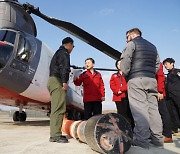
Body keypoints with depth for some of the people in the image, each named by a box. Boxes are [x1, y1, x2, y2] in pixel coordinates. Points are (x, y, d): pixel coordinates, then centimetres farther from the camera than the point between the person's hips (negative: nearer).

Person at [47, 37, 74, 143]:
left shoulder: (58, 53, 28)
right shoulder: (64, 53, -3)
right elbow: (64, 67, -18)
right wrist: (64, 81, -24)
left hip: (52, 80, 10)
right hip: (58, 81, -10)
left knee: (56, 108, 10)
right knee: (59, 108, -13)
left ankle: (54, 134, 13)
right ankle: (56, 135, -14)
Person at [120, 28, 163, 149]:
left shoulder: (132, 43, 5)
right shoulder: (152, 46, 27)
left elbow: (125, 60, -7)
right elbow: (157, 64, 21)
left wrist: (126, 74, 2)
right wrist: (151, 74, 17)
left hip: (136, 80, -7)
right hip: (152, 80, 7)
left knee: (139, 108, -11)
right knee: (153, 108, 6)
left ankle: (142, 139, -15)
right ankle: (157, 138, 8)